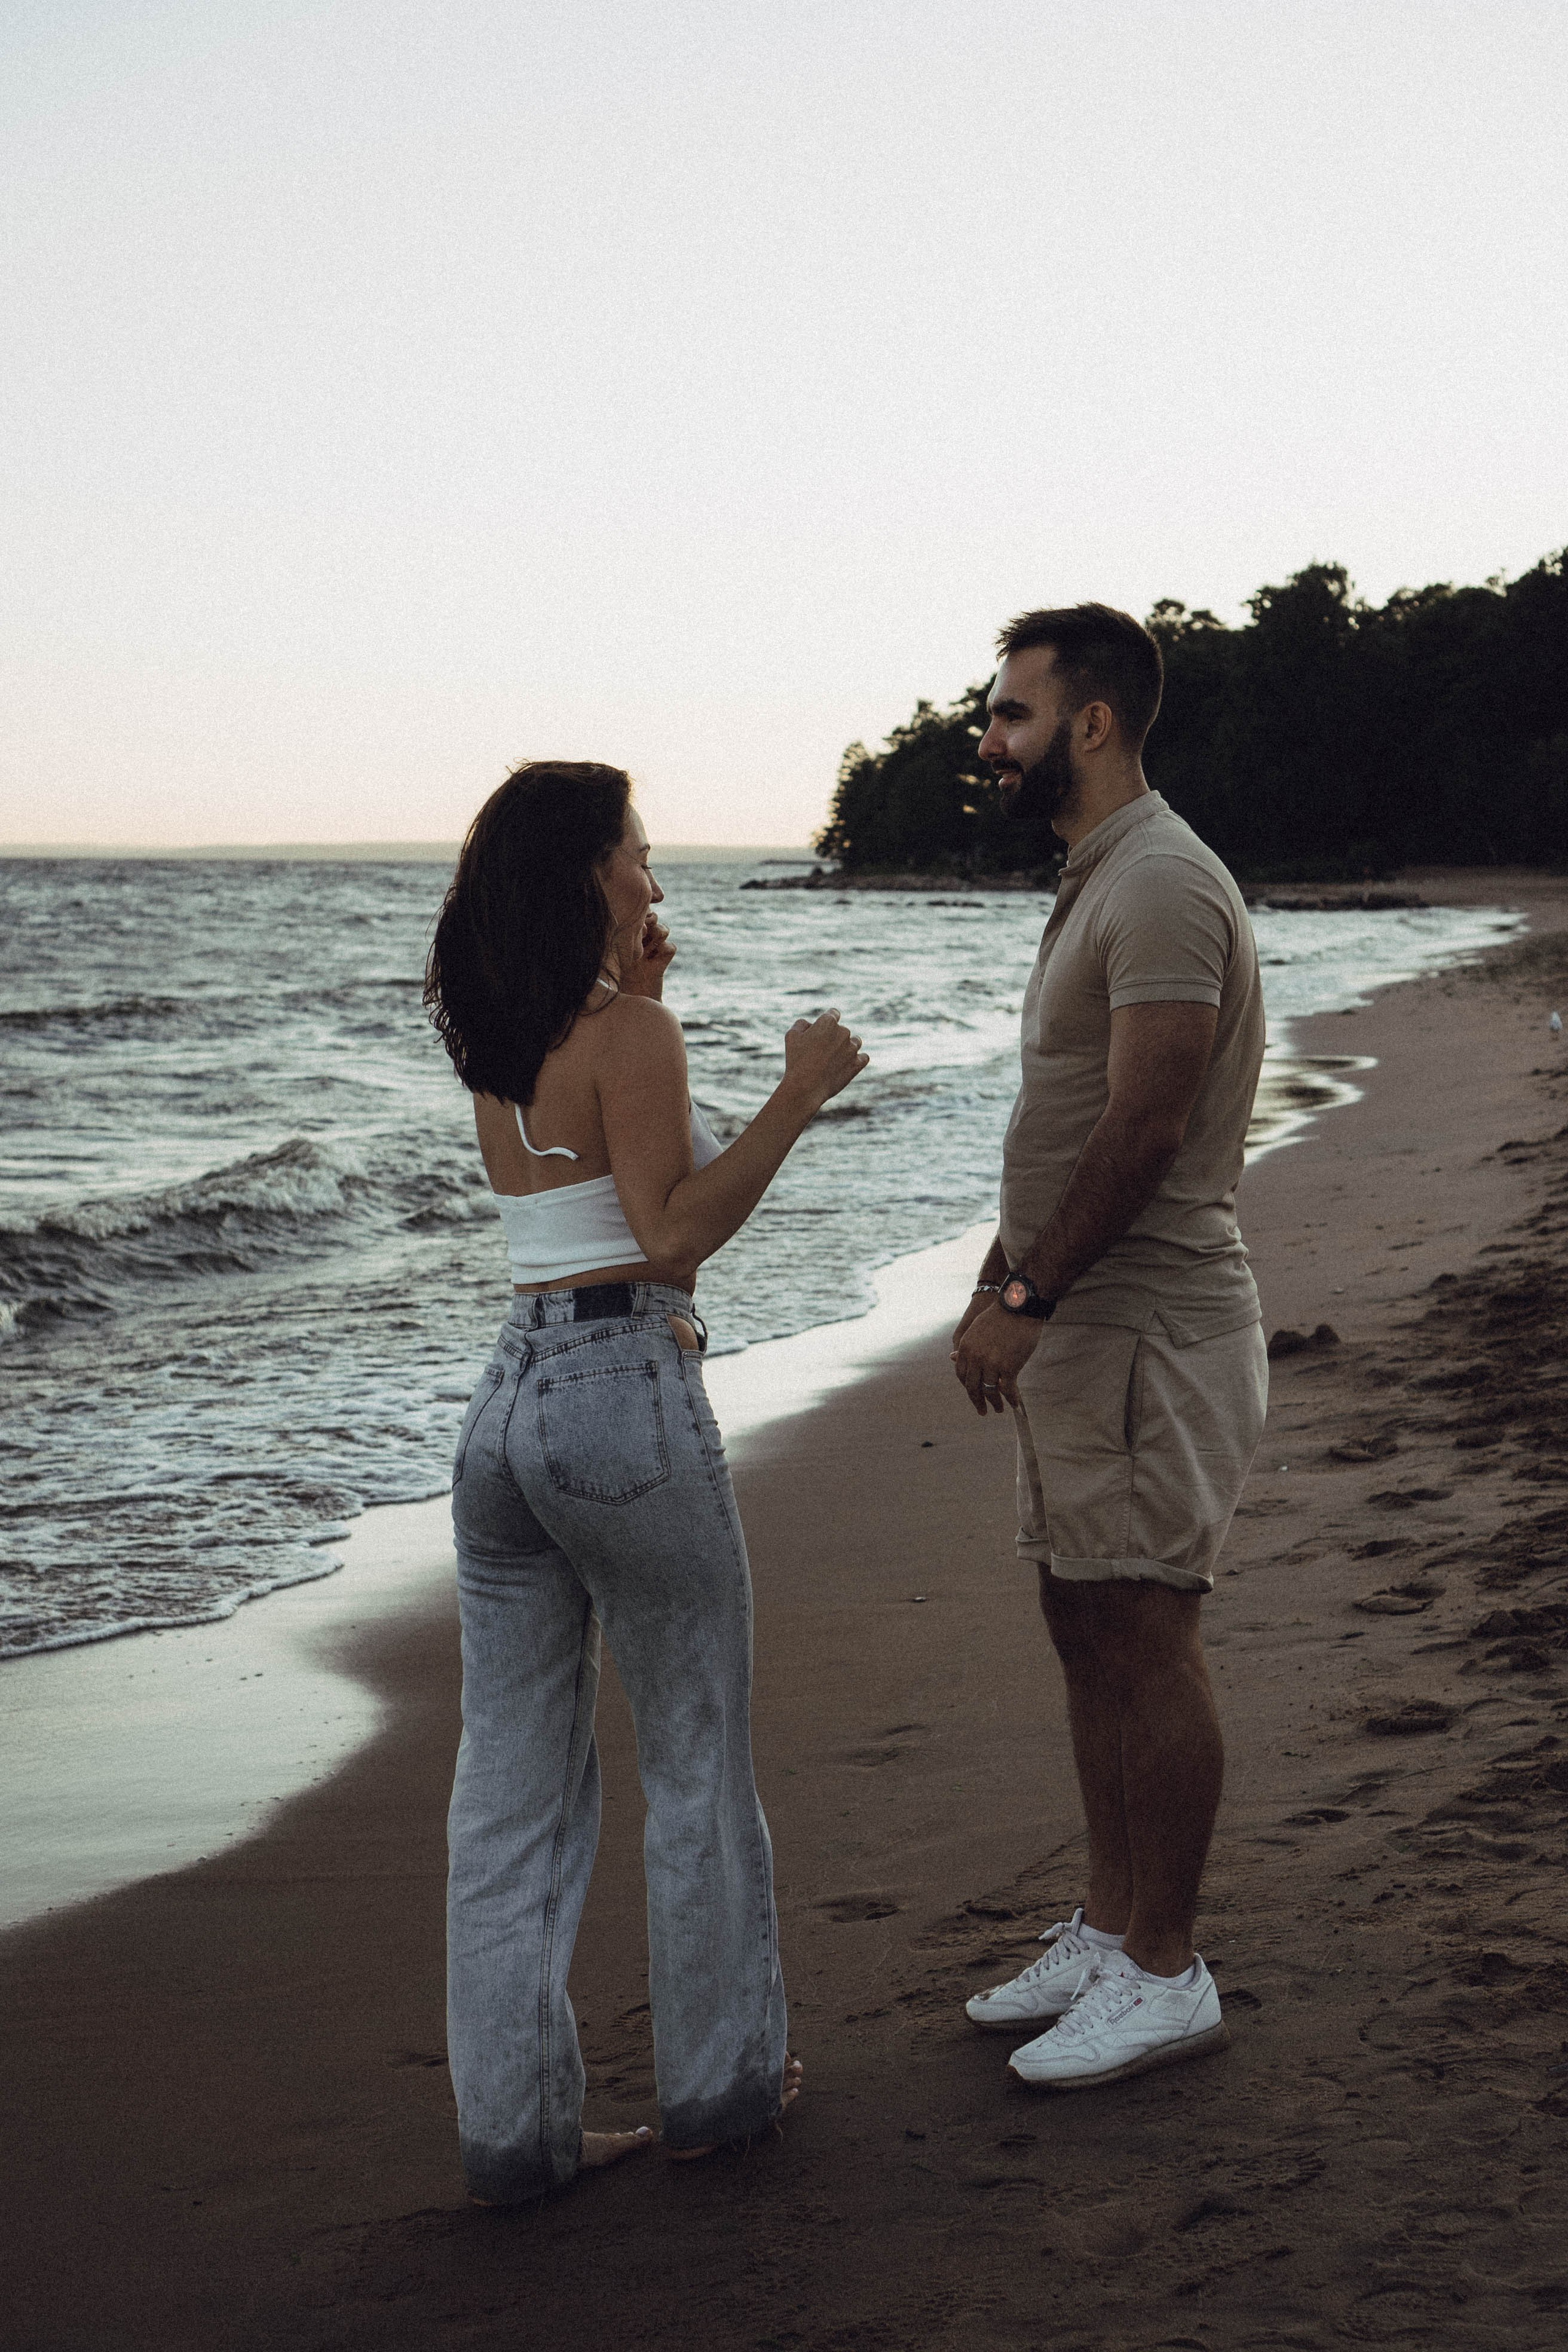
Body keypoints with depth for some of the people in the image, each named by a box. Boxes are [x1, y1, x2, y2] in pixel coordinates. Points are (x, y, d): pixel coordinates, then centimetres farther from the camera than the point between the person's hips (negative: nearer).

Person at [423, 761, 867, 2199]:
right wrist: (798, 1100, -15)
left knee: (515, 1782, 9)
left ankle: (514, 2124, 13)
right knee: (696, 1756, 9)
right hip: (628, 1393, -7)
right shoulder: (628, 1034, -11)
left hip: (506, 1400, 7)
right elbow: (672, 1233, -16)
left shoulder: (498, 1049, 12)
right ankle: (720, 2082, 23)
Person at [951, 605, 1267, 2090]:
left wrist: (1026, 1299, -18)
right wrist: (1000, 1287, 15)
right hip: (1078, 1323, 10)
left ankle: (1164, 1971, 4)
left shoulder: (1162, 886, -16)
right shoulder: (1095, 882, 17)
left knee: (1141, 1637, -5)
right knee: (1087, 1632, 14)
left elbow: (1144, 1129, -22)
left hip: (1147, 1326, -10)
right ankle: (1107, 1926, 24)